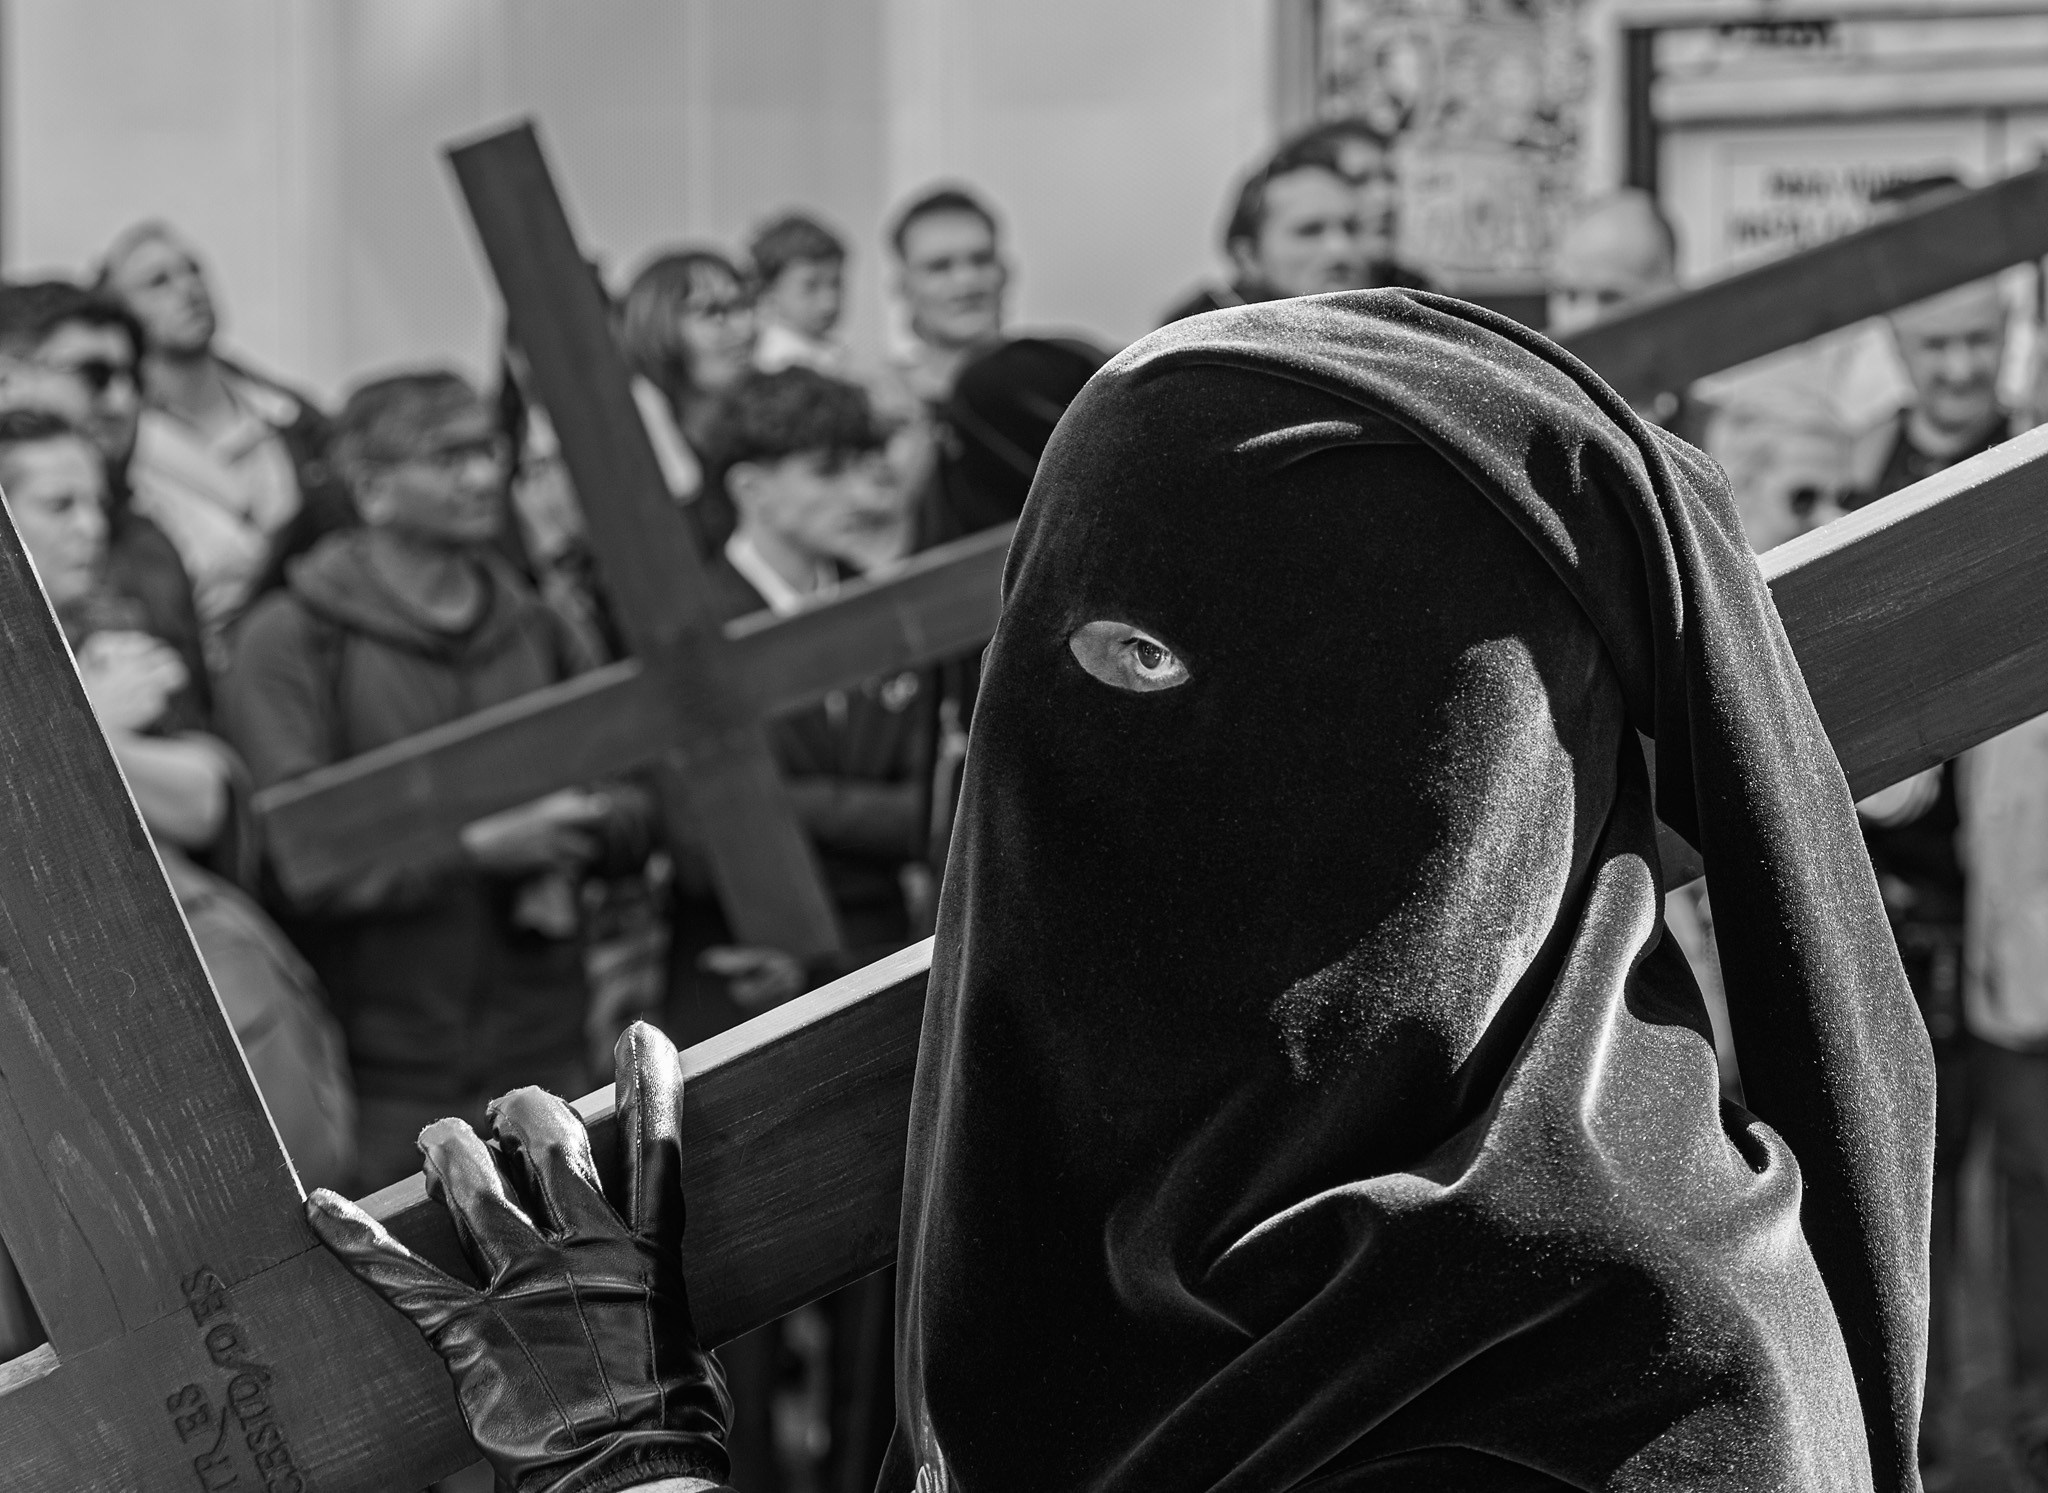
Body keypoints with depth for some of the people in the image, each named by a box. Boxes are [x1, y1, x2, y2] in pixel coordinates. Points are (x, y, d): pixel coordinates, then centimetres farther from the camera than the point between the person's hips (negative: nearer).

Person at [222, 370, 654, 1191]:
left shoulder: (531, 627, 12)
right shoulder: (291, 641, -7)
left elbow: (631, 805, 14)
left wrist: (568, 847, -8)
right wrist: (479, 848, -22)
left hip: (542, 1053, 5)